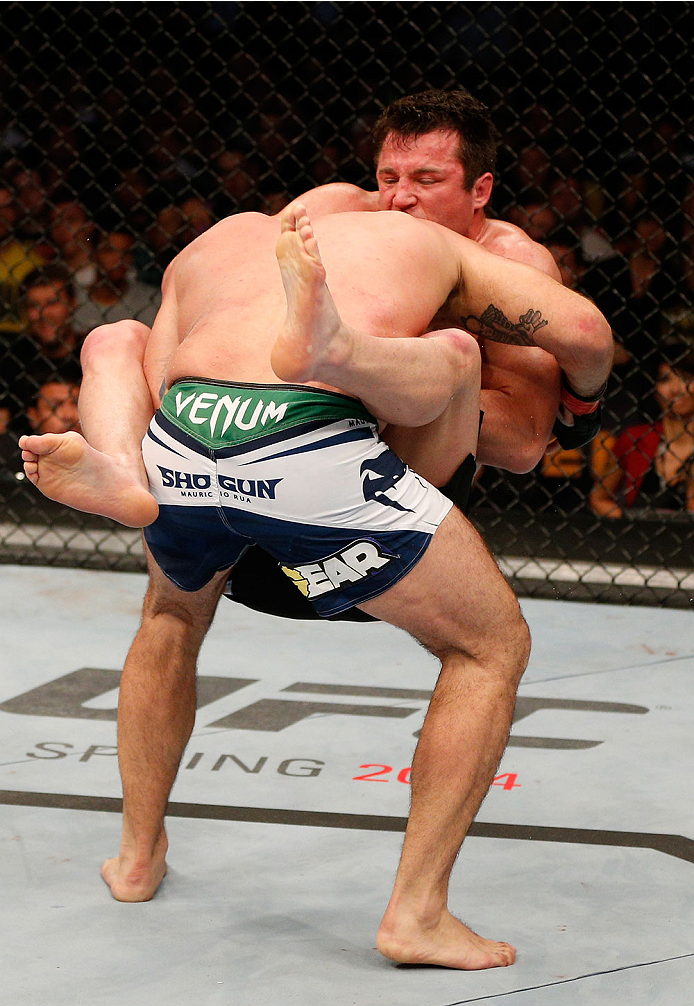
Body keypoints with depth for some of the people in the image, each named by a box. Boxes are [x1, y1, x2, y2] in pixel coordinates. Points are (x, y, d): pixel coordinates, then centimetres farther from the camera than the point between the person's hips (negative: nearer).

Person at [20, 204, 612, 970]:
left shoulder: (211, 244, 37)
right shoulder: (426, 243, 31)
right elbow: (584, 329, 20)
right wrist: (582, 390, 41)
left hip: (176, 447, 4)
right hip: (314, 453, -4)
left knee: (172, 616, 39)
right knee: (492, 648, 16)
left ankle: (138, 856, 47)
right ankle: (417, 913, 11)